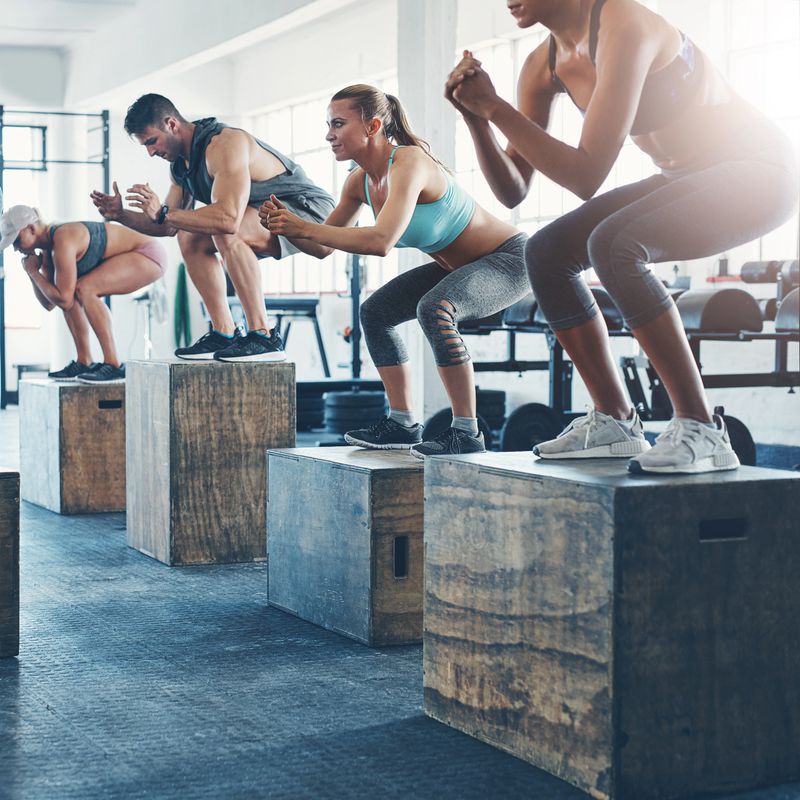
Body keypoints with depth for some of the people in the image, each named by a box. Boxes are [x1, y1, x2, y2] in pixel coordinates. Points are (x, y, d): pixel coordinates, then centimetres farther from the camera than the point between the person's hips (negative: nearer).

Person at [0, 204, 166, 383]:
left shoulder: (63, 242, -25)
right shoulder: (48, 249, 5)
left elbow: (64, 300, -26)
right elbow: (49, 303, 9)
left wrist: (33, 271, -15)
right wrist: (30, 271, -4)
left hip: (149, 254, -10)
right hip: (135, 256, 10)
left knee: (83, 289, -25)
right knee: (68, 291, 7)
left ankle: (114, 365, -22)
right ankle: (84, 362, 9)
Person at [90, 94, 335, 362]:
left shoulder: (224, 144, -26)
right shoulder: (180, 163, 6)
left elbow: (229, 218, -40)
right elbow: (168, 227, 13)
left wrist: (163, 213, -35)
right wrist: (121, 214, -2)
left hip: (309, 209, -10)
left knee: (227, 232, -32)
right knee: (190, 237, 4)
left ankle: (264, 337, -28)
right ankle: (224, 335, 3)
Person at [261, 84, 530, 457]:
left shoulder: (408, 162, -28)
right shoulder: (360, 181, -2)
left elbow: (381, 241, -41)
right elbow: (323, 247, 5)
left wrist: (303, 228, -36)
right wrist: (284, 224, -14)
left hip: (509, 260, -10)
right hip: (458, 267, 10)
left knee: (434, 308, -34)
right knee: (375, 312, 9)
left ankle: (467, 432, -25)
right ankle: (402, 423, 15)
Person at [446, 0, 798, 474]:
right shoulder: (544, 66, 0)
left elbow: (587, 176, -30)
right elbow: (513, 190, 3)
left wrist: (496, 106, -27)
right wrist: (477, 117, -13)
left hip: (758, 173, -9)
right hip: (687, 179, 9)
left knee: (613, 245, -31)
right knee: (547, 253, 0)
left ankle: (701, 431, -23)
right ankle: (614, 423, 5)